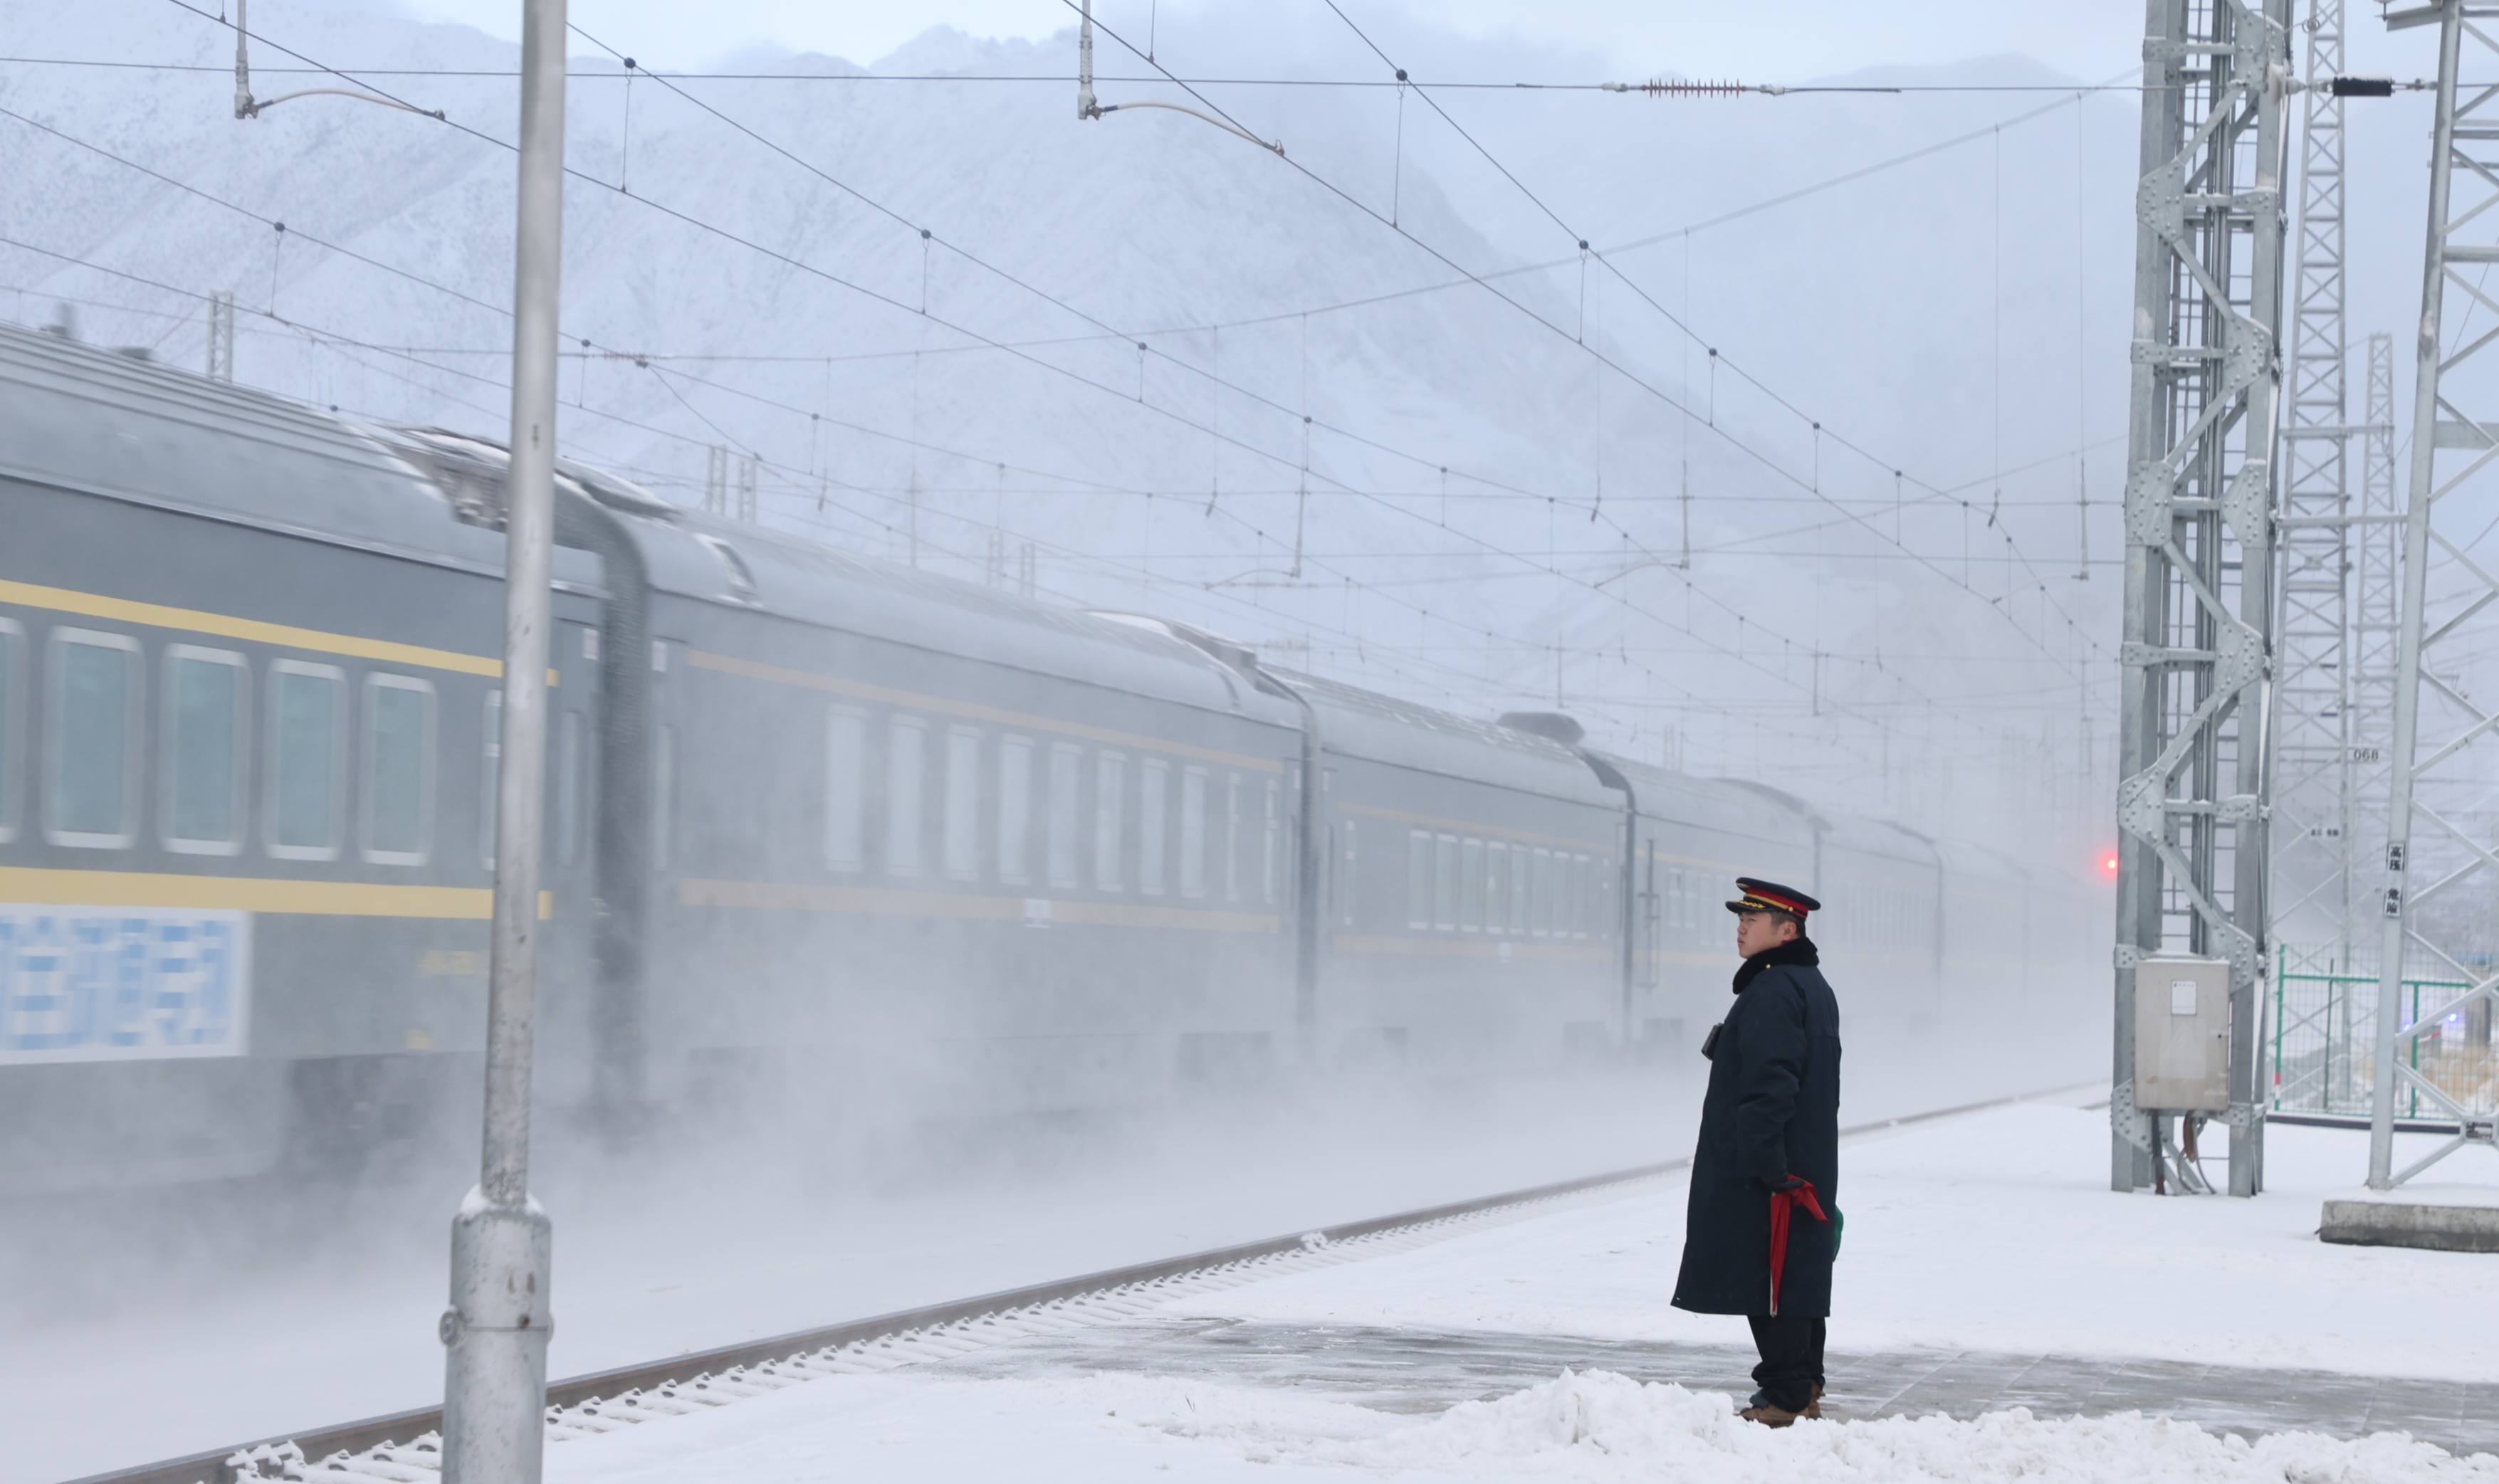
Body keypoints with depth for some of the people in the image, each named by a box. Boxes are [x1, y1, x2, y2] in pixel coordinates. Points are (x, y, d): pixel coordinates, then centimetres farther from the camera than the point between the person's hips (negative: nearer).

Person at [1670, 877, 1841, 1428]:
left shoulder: (1772, 991, -16)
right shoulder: (1812, 986, 18)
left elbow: (1768, 1088, -23)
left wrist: (1762, 1164, -23)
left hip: (1768, 1176, -11)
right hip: (1804, 1169, 11)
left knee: (1770, 1279, -7)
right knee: (1795, 1276, 16)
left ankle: (1786, 1397, -6)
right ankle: (1804, 1387, 23)